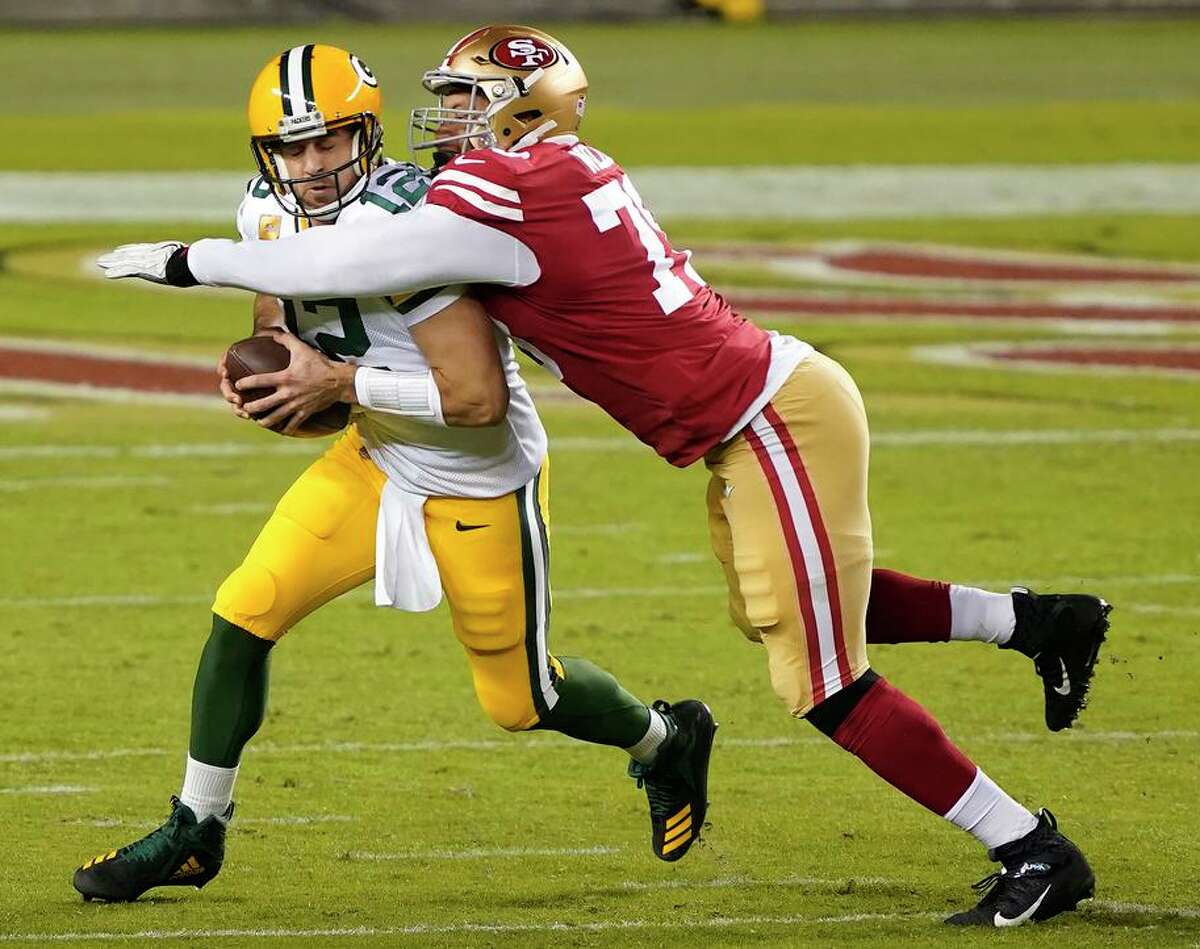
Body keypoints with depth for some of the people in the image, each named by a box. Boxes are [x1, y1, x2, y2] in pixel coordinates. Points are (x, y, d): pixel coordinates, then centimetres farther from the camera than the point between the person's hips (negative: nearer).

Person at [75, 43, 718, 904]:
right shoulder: (272, 216, -8)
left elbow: (477, 397, -33)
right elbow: (281, 323, 12)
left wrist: (337, 381, -29)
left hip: (482, 488, -6)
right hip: (378, 464, 6)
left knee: (519, 698, 11)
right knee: (244, 612, -6)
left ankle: (666, 740, 42)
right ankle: (194, 834, 10)